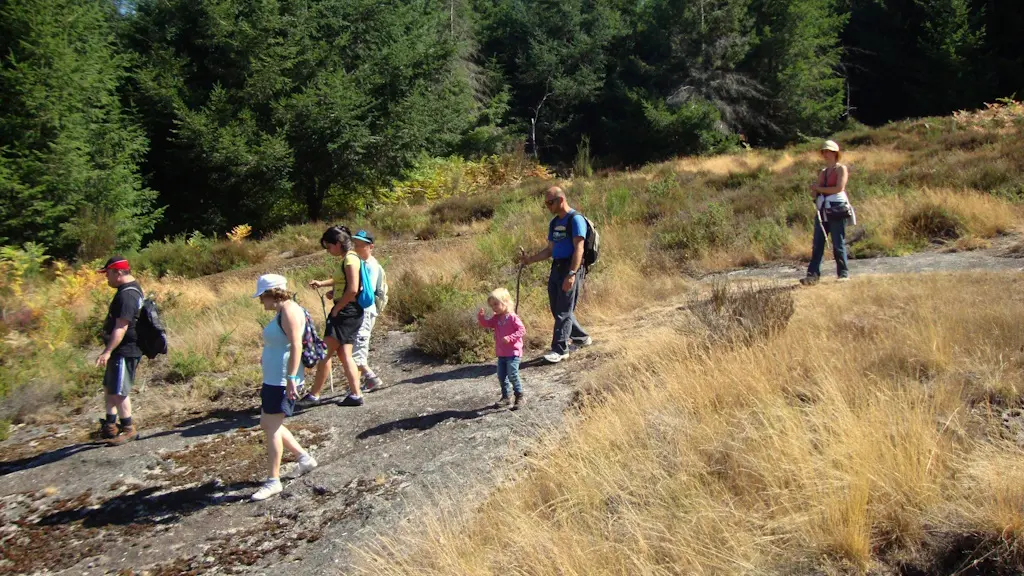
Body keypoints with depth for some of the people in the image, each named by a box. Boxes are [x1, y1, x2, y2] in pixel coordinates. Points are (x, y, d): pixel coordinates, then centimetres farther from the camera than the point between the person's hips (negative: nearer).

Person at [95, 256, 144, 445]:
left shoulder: (127, 295, -21)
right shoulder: (131, 288, 13)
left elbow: (121, 326, -28)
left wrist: (107, 351, -31)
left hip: (125, 351, -11)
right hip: (121, 350, 11)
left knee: (118, 392, -5)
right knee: (109, 388, 19)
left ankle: (129, 429, 6)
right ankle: (110, 426, 29)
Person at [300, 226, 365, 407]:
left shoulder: (350, 259, -14)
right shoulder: (347, 259, 15)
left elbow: (353, 289, -23)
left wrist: (336, 309, -14)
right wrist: (322, 283, 21)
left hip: (346, 312, -10)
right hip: (347, 313, 10)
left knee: (325, 353, -4)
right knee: (344, 355, 9)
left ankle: (314, 395, 3)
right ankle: (355, 394, 10)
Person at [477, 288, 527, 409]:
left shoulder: (512, 317, -15)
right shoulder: (496, 318, 8)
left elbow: (522, 330, -19)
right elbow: (486, 324, 6)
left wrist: (509, 338, -30)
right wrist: (481, 316, -13)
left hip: (513, 353, -8)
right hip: (501, 353, 8)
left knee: (512, 375, -10)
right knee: (501, 376, 12)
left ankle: (520, 397, 3)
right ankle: (505, 396, 24)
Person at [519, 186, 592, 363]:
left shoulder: (575, 220, -9)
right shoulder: (554, 223, 17)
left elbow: (579, 249, -17)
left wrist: (571, 274, -25)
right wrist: (530, 259, 9)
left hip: (571, 269, -9)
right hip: (556, 268, 9)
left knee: (564, 311, -6)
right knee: (557, 309, 11)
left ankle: (559, 349, -2)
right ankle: (582, 338, 27)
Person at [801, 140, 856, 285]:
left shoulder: (841, 169, 1)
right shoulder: (823, 172, 18)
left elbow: (839, 188, -13)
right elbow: (814, 192, 14)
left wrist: (819, 188, -6)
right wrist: (814, 190, -9)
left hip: (837, 210, -6)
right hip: (822, 211, 6)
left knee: (838, 244, -3)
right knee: (817, 244, -1)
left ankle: (844, 273, 6)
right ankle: (813, 275, -4)